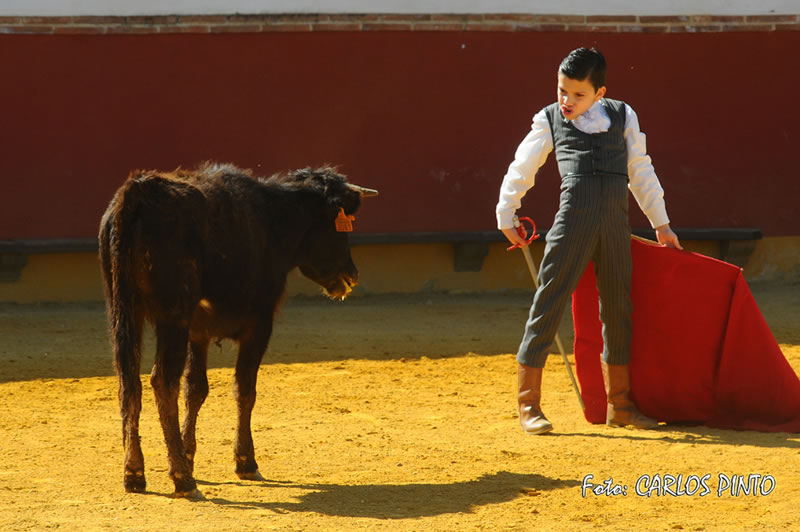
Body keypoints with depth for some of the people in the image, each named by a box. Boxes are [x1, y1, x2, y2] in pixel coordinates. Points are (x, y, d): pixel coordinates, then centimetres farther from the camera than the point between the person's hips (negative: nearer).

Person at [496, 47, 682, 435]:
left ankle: (619, 405, 21)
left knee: (619, 308, 9)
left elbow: (640, 171, 20)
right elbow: (521, 168, 17)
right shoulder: (550, 120, 8)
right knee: (549, 303, -7)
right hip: (573, 214, -3)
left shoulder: (622, 117, 13)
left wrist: (661, 224, 23)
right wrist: (506, 216, 20)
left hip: (616, 222, 3)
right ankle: (528, 405, -3)